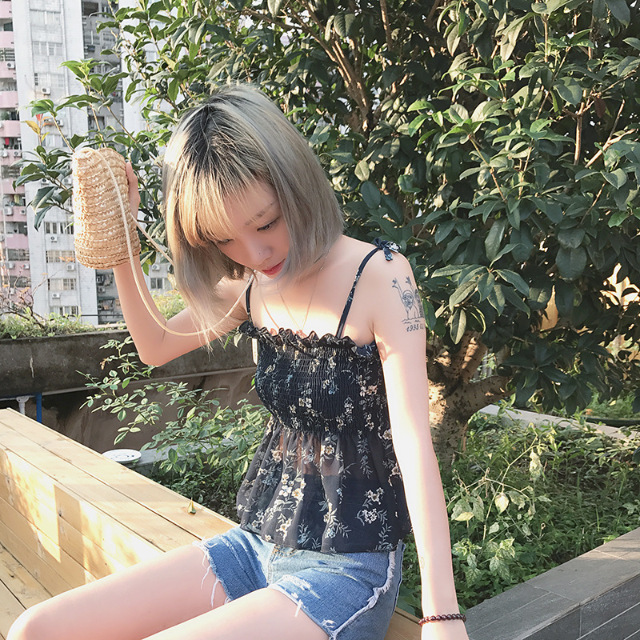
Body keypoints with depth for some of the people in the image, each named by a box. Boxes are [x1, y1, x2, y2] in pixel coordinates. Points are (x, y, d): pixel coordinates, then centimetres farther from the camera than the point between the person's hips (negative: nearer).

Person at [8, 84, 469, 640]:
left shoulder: (378, 276, -14)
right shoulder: (253, 287, 4)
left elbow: (413, 442, -20)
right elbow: (156, 345, 18)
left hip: (347, 569, -6)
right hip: (257, 546, 6)